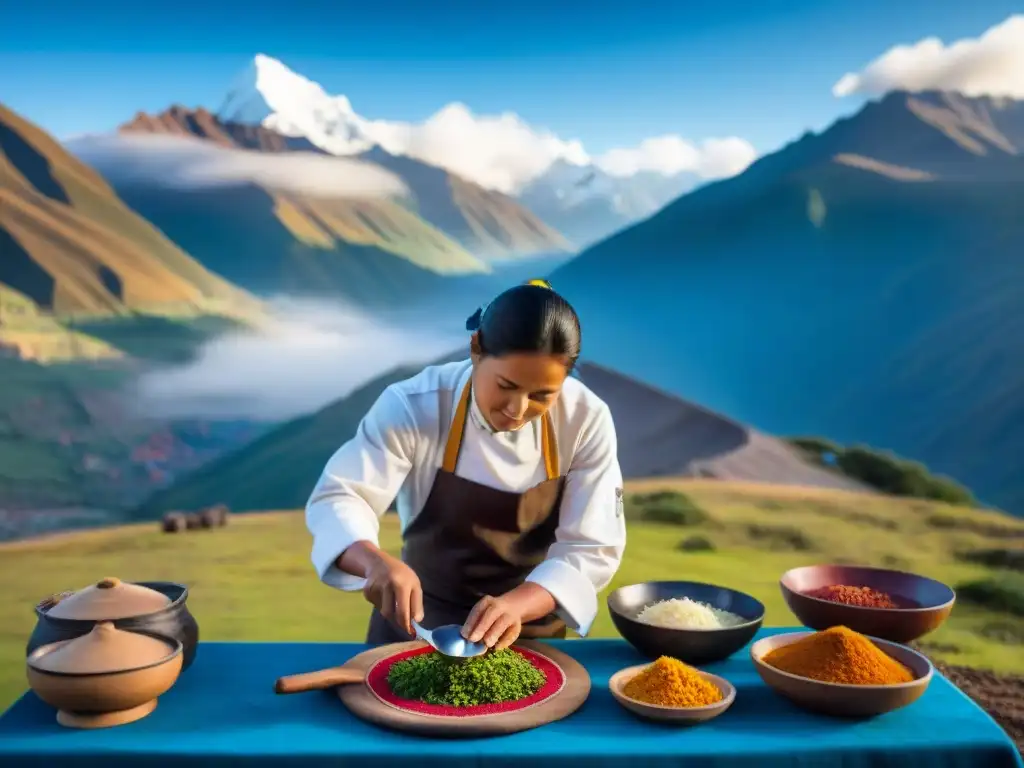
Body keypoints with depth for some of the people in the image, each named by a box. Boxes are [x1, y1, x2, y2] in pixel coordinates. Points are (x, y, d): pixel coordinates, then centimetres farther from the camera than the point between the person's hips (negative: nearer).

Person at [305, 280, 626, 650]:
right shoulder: (413, 405, -18)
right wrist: (377, 562, -40)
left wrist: (516, 605, -32)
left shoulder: (587, 420, -16)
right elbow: (336, 499, -19)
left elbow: (591, 549, -15)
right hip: (417, 622, -1)